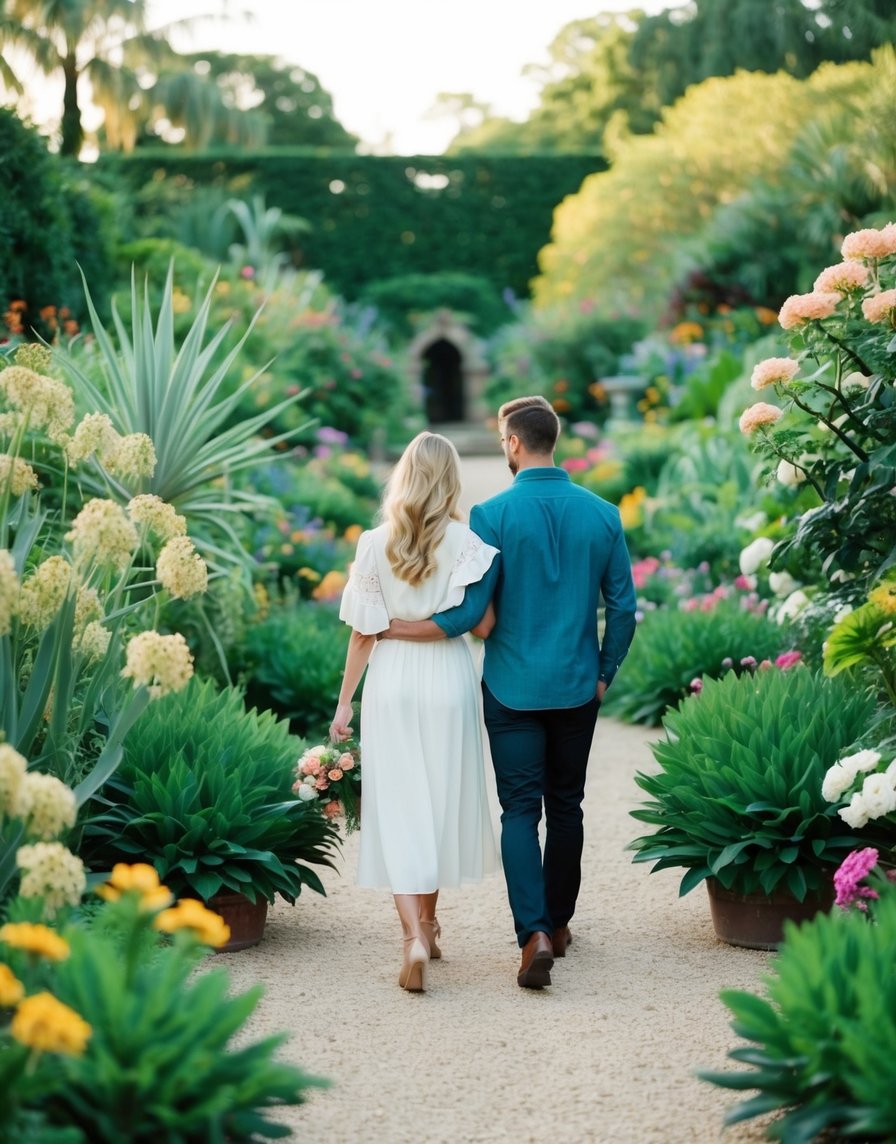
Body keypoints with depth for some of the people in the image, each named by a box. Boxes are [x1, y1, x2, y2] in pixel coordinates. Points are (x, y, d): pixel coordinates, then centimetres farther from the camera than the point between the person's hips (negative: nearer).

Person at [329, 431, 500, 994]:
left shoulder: (375, 544, -3)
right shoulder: (466, 542, -6)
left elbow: (363, 633, -2)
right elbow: (483, 624, -12)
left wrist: (345, 702, 5)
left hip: (391, 680, 0)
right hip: (449, 679, 0)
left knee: (399, 807, 1)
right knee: (441, 800, 16)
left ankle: (415, 936, -13)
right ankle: (428, 920, 30)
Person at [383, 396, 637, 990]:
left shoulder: (493, 514, -11)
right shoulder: (602, 513, 0)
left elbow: (468, 611, -13)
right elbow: (624, 607, 3)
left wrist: (391, 628, -3)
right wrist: (604, 673, 16)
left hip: (513, 688, -3)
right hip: (577, 688, 3)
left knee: (520, 809, 0)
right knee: (566, 806, 15)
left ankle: (535, 933, -15)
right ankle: (558, 923, 25)